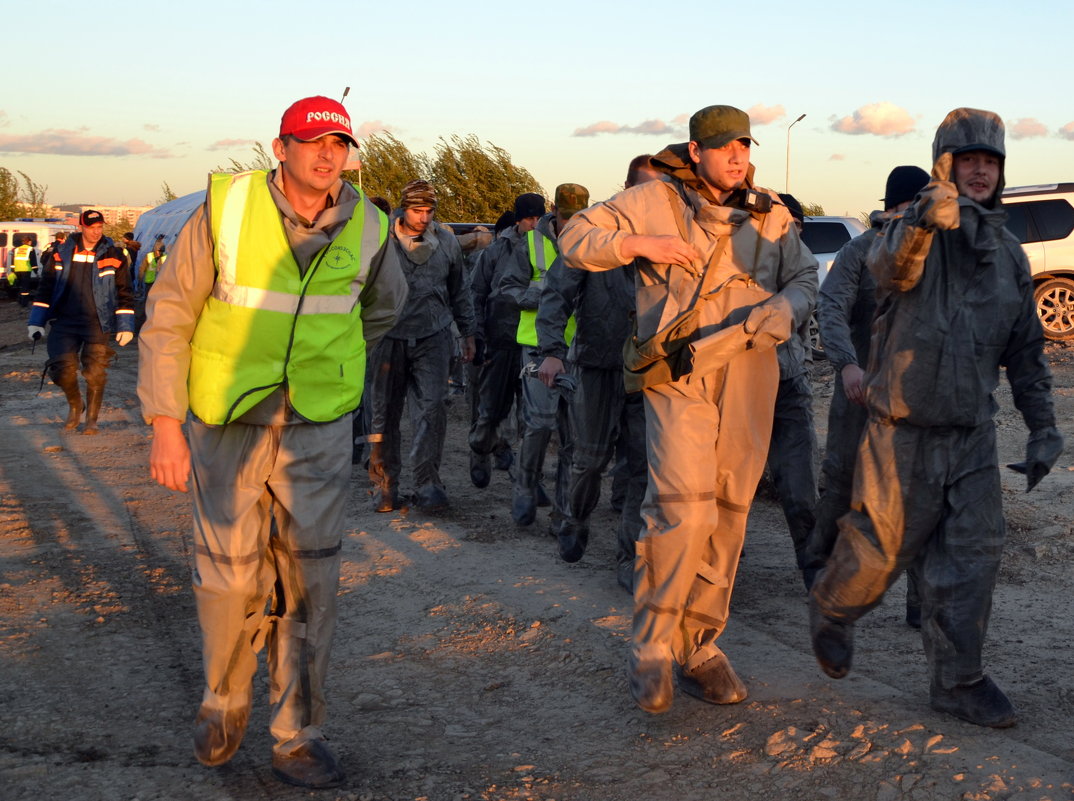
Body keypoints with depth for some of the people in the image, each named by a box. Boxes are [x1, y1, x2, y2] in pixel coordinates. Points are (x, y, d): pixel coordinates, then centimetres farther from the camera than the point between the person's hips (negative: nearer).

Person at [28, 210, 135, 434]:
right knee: (63, 369, -8)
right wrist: (37, 322, 7)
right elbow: (45, 287, 10)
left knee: (95, 373, -3)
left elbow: (124, 293, 3)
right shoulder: (62, 254, 5)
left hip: (97, 323, -1)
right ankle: (74, 405, 22)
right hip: (64, 321, 1)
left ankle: (91, 419, 16)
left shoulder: (113, 256, 0)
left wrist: (125, 327, -1)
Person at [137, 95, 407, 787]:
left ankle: (298, 737, 17)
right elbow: (168, 319, -5)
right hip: (228, 426, -1)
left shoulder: (367, 227, -1)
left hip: (320, 431, 2)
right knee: (230, 578, 4)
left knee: (308, 584, 3)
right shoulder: (225, 209, -9)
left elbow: (385, 305, 22)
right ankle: (225, 703, 32)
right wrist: (165, 423, -10)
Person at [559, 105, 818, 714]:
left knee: (728, 514, 6)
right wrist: (640, 244, -13)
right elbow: (575, 241, 3)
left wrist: (781, 311, -8)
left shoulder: (771, 216, 14)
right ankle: (651, 647, -6)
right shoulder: (655, 201, 3)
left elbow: (806, 280, 14)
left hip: (749, 379, 4)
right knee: (684, 506, -18)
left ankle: (699, 646, 18)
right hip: (678, 378, -4)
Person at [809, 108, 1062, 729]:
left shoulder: (1008, 252, 10)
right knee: (883, 546, 5)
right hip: (906, 428, -5)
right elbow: (889, 265, -34)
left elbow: (1026, 348, 16)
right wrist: (925, 221, -56)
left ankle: (957, 681, 13)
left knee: (974, 552, 1)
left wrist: (1043, 428, 11)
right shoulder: (914, 230, -8)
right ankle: (831, 612, 35)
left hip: (973, 432, 5)